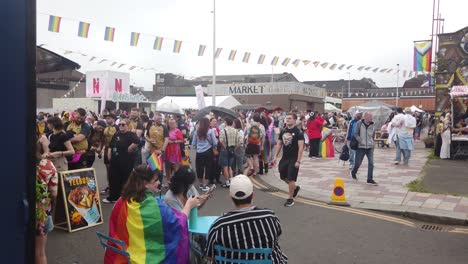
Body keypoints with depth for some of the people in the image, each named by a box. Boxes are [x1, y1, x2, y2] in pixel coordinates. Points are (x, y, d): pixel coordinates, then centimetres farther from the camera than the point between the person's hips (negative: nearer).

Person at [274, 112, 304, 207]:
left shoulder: (298, 132, -12)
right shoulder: (283, 131, 6)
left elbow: (301, 147, -16)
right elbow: (279, 144, 13)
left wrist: (298, 161, -20)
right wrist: (276, 156, 5)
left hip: (293, 159, -6)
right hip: (284, 158, 7)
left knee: (291, 178, -4)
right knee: (283, 176, 13)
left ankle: (290, 199, 10)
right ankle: (295, 187, 37)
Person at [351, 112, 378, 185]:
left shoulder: (372, 125, 4)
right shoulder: (359, 124, -5)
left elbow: (373, 136, 14)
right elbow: (356, 134, -5)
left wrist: (372, 143, 8)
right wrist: (361, 141, -17)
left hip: (370, 147, 3)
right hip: (361, 146, -3)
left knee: (371, 163, -6)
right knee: (358, 163, 6)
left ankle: (370, 179, 1)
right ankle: (353, 173, 36)